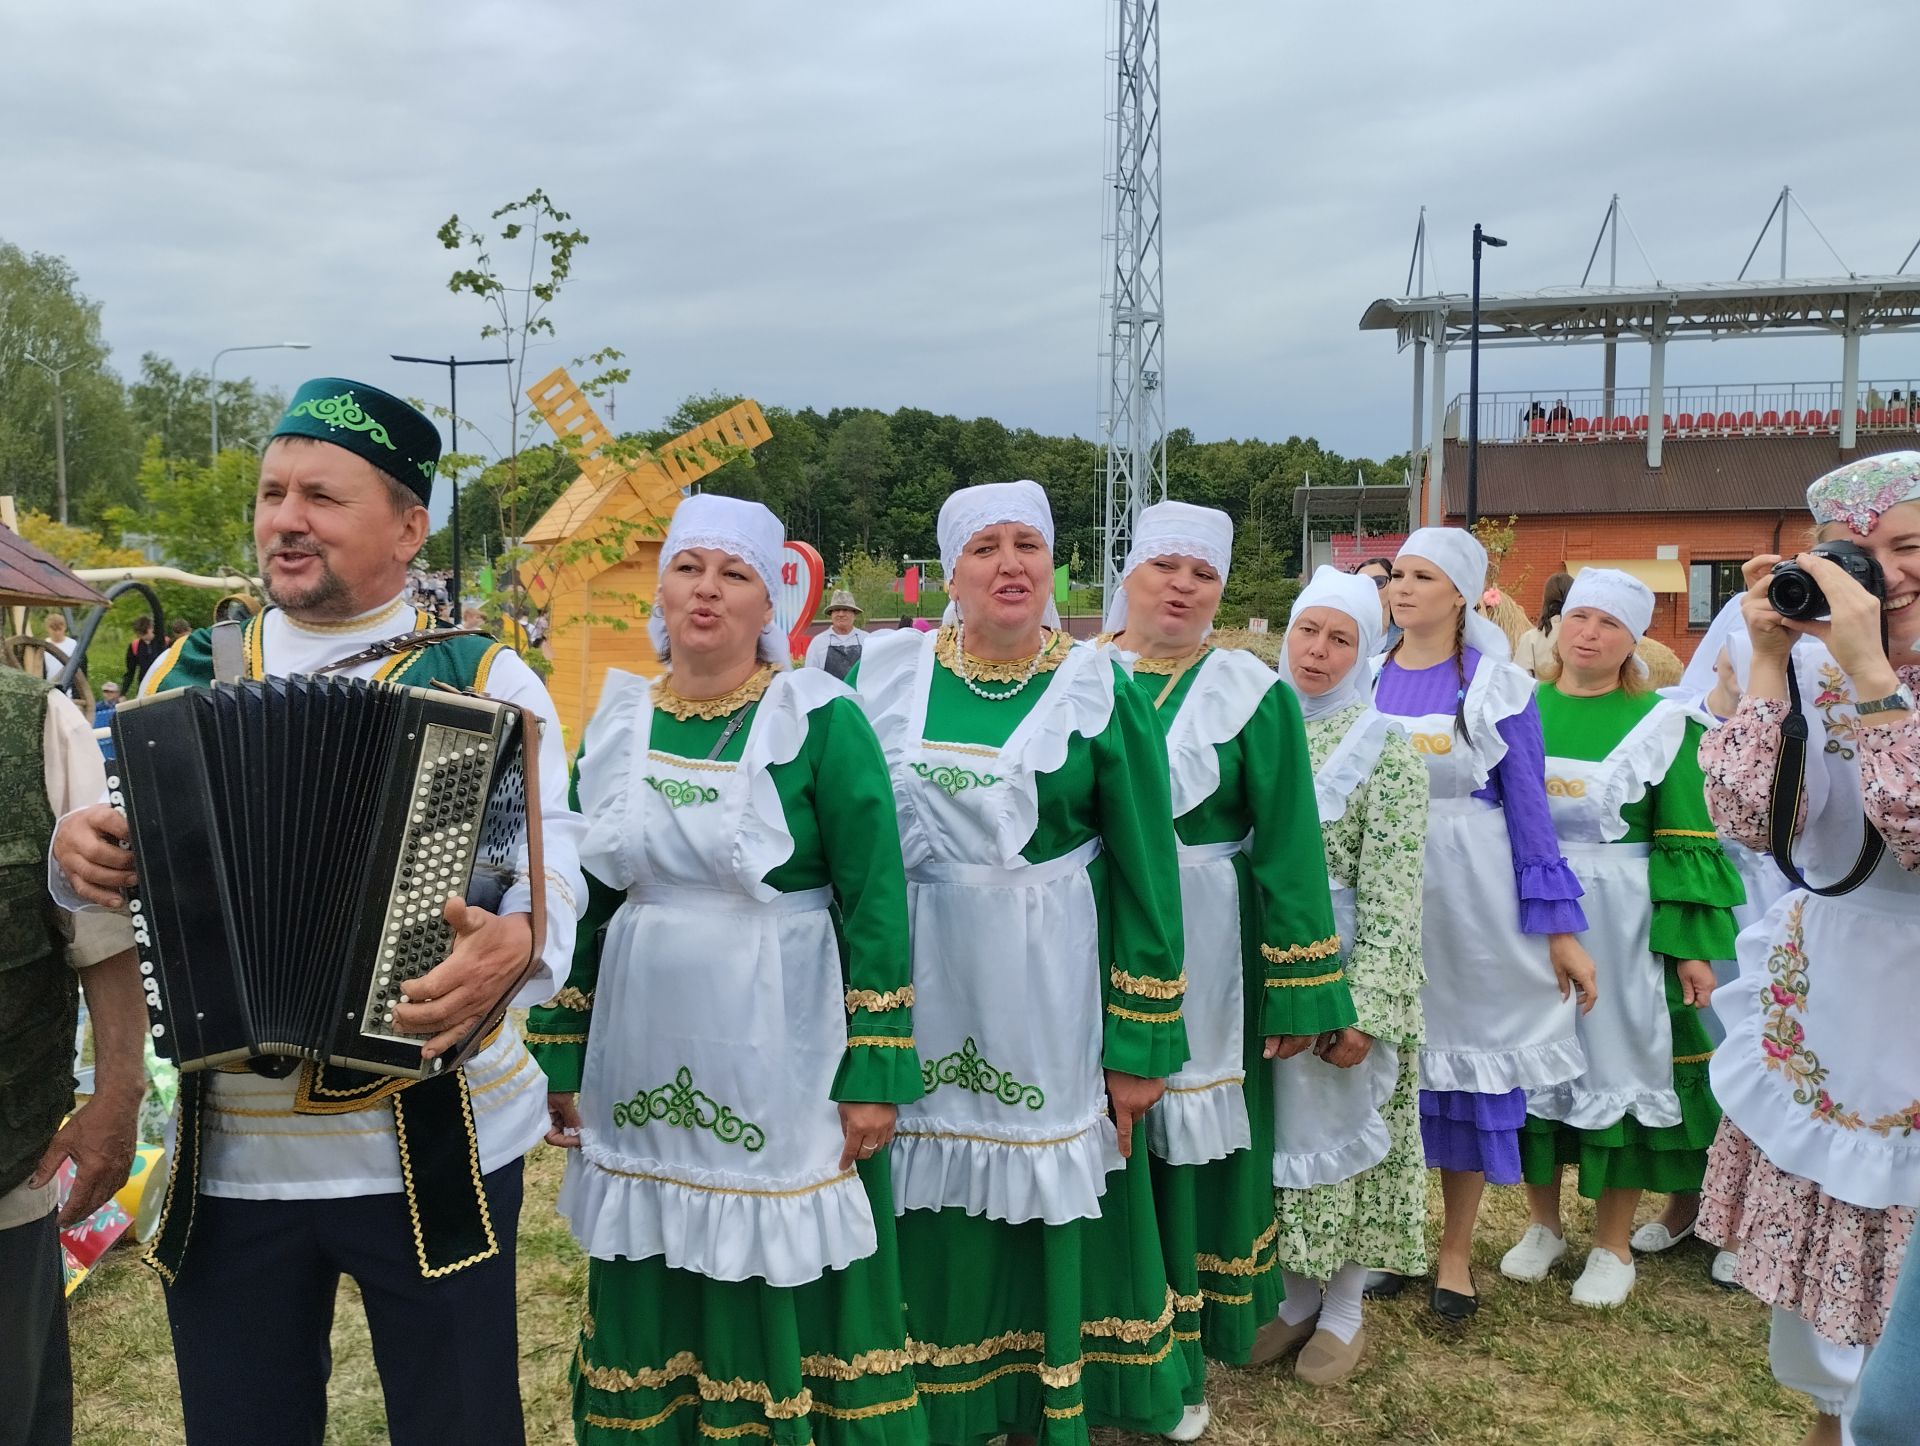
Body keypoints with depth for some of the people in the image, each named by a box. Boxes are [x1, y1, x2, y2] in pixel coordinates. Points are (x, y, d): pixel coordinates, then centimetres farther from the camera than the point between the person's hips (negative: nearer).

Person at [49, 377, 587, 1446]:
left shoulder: (484, 680, -4)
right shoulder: (187, 675, 8)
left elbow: (549, 855, -14)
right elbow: (127, 857, 13)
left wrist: (518, 941, -35)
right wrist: (77, 850, -9)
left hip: (432, 1145, -3)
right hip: (222, 1151, 4)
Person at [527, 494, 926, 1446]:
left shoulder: (820, 719, -9)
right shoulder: (616, 722, 4)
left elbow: (875, 903, -10)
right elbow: (582, 901, 10)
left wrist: (875, 1073, -12)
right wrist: (561, 1056, 10)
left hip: (781, 1064, -4)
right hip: (642, 1066, 4)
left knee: (789, 1286, 8)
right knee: (651, 1303, 15)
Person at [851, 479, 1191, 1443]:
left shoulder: (1100, 692, -3)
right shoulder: (887, 672, 3)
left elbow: (1146, 874, -3)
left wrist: (1141, 1044, -5)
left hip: (1046, 1000, -2)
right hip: (913, 987, 2)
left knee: (1045, 1190, 8)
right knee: (926, 1190, 9)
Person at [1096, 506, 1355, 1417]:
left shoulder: (1251, 692, -2)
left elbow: (1289, 844, -4)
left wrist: (1298, 987, -7)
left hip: (1202, 954, -2)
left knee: (1189, 1135, 6)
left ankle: (1183, 1356, 25)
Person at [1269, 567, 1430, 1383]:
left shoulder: (1382, 747, -8)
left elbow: (1390, 895, -12)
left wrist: (1365, 1006, -18)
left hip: (1340, 971, -4)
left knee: (1339, 1131, 7)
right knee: (1280, 1128, 13)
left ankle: (1343, 1308, 26)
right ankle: (1297, 1293, 30)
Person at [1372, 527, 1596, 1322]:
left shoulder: (1497, 687, -2)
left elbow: (1528, 805, -2)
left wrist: (1559, 927, -5)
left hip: (1467, 897, -2)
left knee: (1467, 1058, 6)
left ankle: (1456, 1251, 22)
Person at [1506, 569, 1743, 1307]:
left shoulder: (1662, 724, -3)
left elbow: (1687, 845, -3)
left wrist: (1694, 946, -9)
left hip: (1620, 928, -2)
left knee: (1617, 1065, 4)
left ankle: (1613, 1244, 21)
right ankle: (1543, 1223, 28)